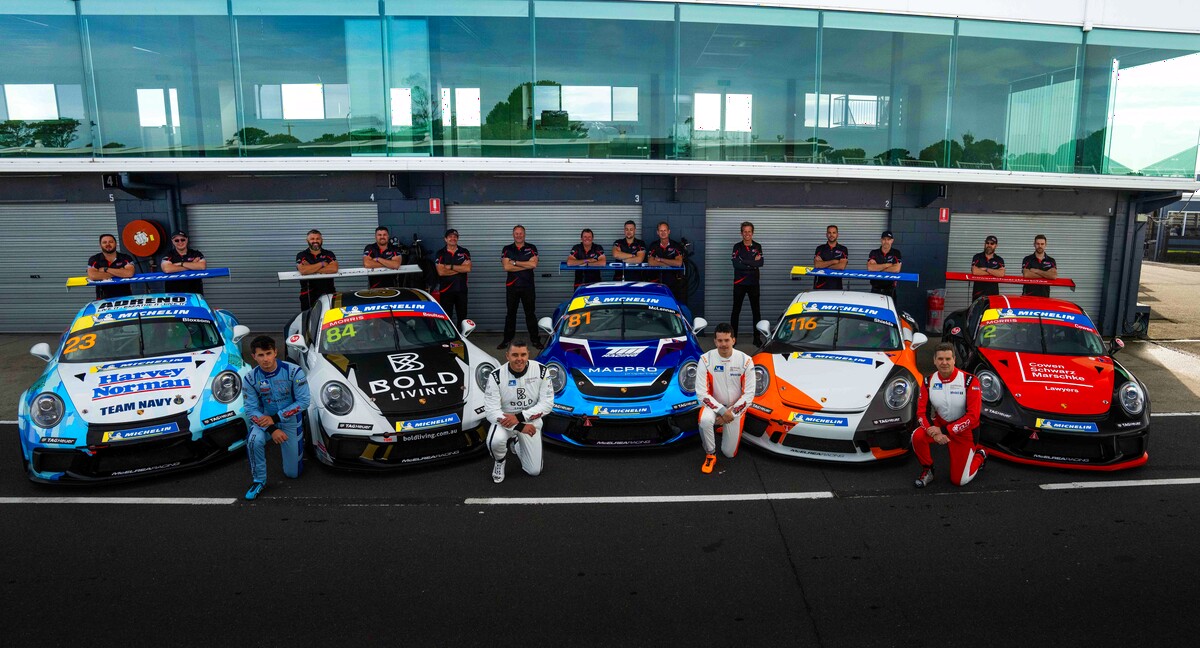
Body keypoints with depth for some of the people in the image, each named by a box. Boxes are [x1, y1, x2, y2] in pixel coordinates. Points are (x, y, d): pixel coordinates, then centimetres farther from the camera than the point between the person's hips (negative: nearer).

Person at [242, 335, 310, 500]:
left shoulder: (293, 372, -19)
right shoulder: (250, 378, -11)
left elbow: (303, 402, -18)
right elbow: (251, 409, -11)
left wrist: (275, 418, -22)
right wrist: (271, 429, -25)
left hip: (290, 421, -1)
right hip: (264, 419, 1)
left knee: (293, 473, 3)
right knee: (254, 440, -35)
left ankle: (298, 444, 37)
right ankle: (259, 481, -12)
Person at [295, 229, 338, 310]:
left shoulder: (329, 254, 11)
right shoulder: (301, 255, 9)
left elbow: (334, 268, -10)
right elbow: (303, 270, -12)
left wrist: (311, 269, -9)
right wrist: (322, 264, -4)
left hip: (328, 293, 0)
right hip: (309, 295, 0)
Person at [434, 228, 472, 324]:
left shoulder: (464, 252, 6)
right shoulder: (440, 254, 2)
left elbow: (468, 268, -9)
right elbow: (441, 272, -12)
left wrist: (450, 267, -12)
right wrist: (460, 268, -9)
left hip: (461, 290, 1)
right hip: (446, 290, -1)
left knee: (462, 316, 7)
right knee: (446, 317, 3)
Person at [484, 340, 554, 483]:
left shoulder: (541, 371, -17)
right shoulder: (496, 376, -19)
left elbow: (547, 404, -15)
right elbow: (491, 412, -21)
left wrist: (520, 417, -26)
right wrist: (519, 427, -29)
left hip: (531, 421, 2)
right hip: (505, 419, -2)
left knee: (534, 471, 2)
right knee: (495, 442, -36)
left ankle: (516, 444, 33)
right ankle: (500, 461, 3)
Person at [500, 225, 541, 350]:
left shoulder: (531, 248, 4)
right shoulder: (507, 249, 5)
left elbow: (534, 264, -11)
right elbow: (506, 267, -8)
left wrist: (515, 262, -10)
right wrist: (526, 265, -9)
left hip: (528, 286, -1)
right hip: (512, 286, 1)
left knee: (530, 313, 4)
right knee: (510, 314, 7)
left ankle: (535, 339, 11)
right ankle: (507, 339, 14)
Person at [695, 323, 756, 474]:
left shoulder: (745, 361, -14)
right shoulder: (706, 360, -17)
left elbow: (749, 394, -11)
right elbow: (701, 393, -16)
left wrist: (732, 413, -19)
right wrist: (721, 410, -23)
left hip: (736, 409, 2)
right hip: (713, 405, -1)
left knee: (729, 453, 4)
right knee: (705, 420, -38)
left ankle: (725, 429, 39)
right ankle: (710, 455, -10)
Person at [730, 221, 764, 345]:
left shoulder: (757, 247, 5)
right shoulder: (737, 247, 1)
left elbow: (761, 263, -10)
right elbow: (736, 264, -13)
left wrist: (744, 261, -15)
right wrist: (753, 263, -13)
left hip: (753, 283, 1)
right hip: (739, 283, -1)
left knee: (756, 311, 5)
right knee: (736, 310, 4)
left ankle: (757, 338, 13)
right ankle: (733, 337, 10)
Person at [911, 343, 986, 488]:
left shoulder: (969, 381, -20)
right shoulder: (929, 382, -8)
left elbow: (973, 416, -21)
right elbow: (921, 412, -9)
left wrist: (944, 431, -25)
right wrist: (934, 432, -28)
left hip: (964, 430, -3)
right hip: (940, 425, 3)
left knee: (958, 480, -1)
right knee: (917, 436, -29)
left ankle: (980, 455, 30)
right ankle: (927, 471, -2)